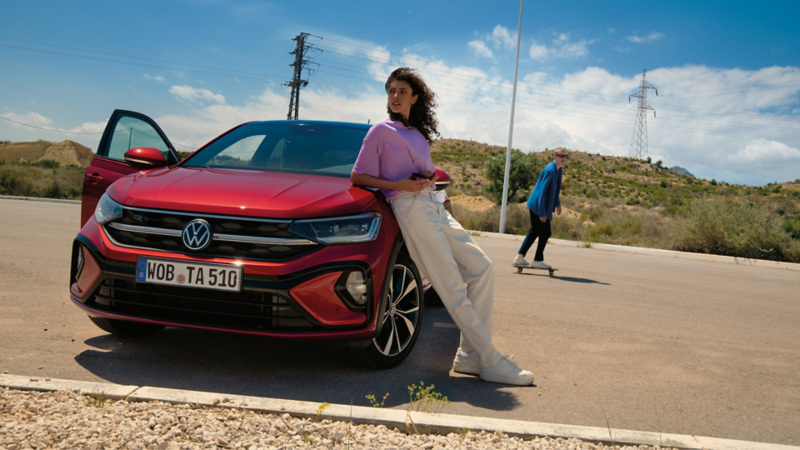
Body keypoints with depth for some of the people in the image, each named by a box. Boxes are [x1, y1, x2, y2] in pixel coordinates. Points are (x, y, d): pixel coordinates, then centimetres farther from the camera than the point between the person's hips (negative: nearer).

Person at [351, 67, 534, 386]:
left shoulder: (419, 134, 23)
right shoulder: (381, 130, 3)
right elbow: (358, 176, -1)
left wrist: (430, 178, 7)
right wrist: (399, 184, -14)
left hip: (432, 204, 8)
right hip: (409, 207, -8)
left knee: (481, 267, -2)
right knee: (452, 286, -12)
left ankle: (470, 355, 0)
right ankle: (490, 362, -8)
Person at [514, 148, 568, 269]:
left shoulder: (558, 169, 9)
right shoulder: (550, 170, -21)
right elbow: (542, 191, -23)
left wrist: (557, 204, 19)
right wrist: (542, 212, -23)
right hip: (538, 205, -10)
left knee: (534, 231, 16)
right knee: (545, 233, -1)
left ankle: (519, 257, 20)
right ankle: (537, 260, 9)